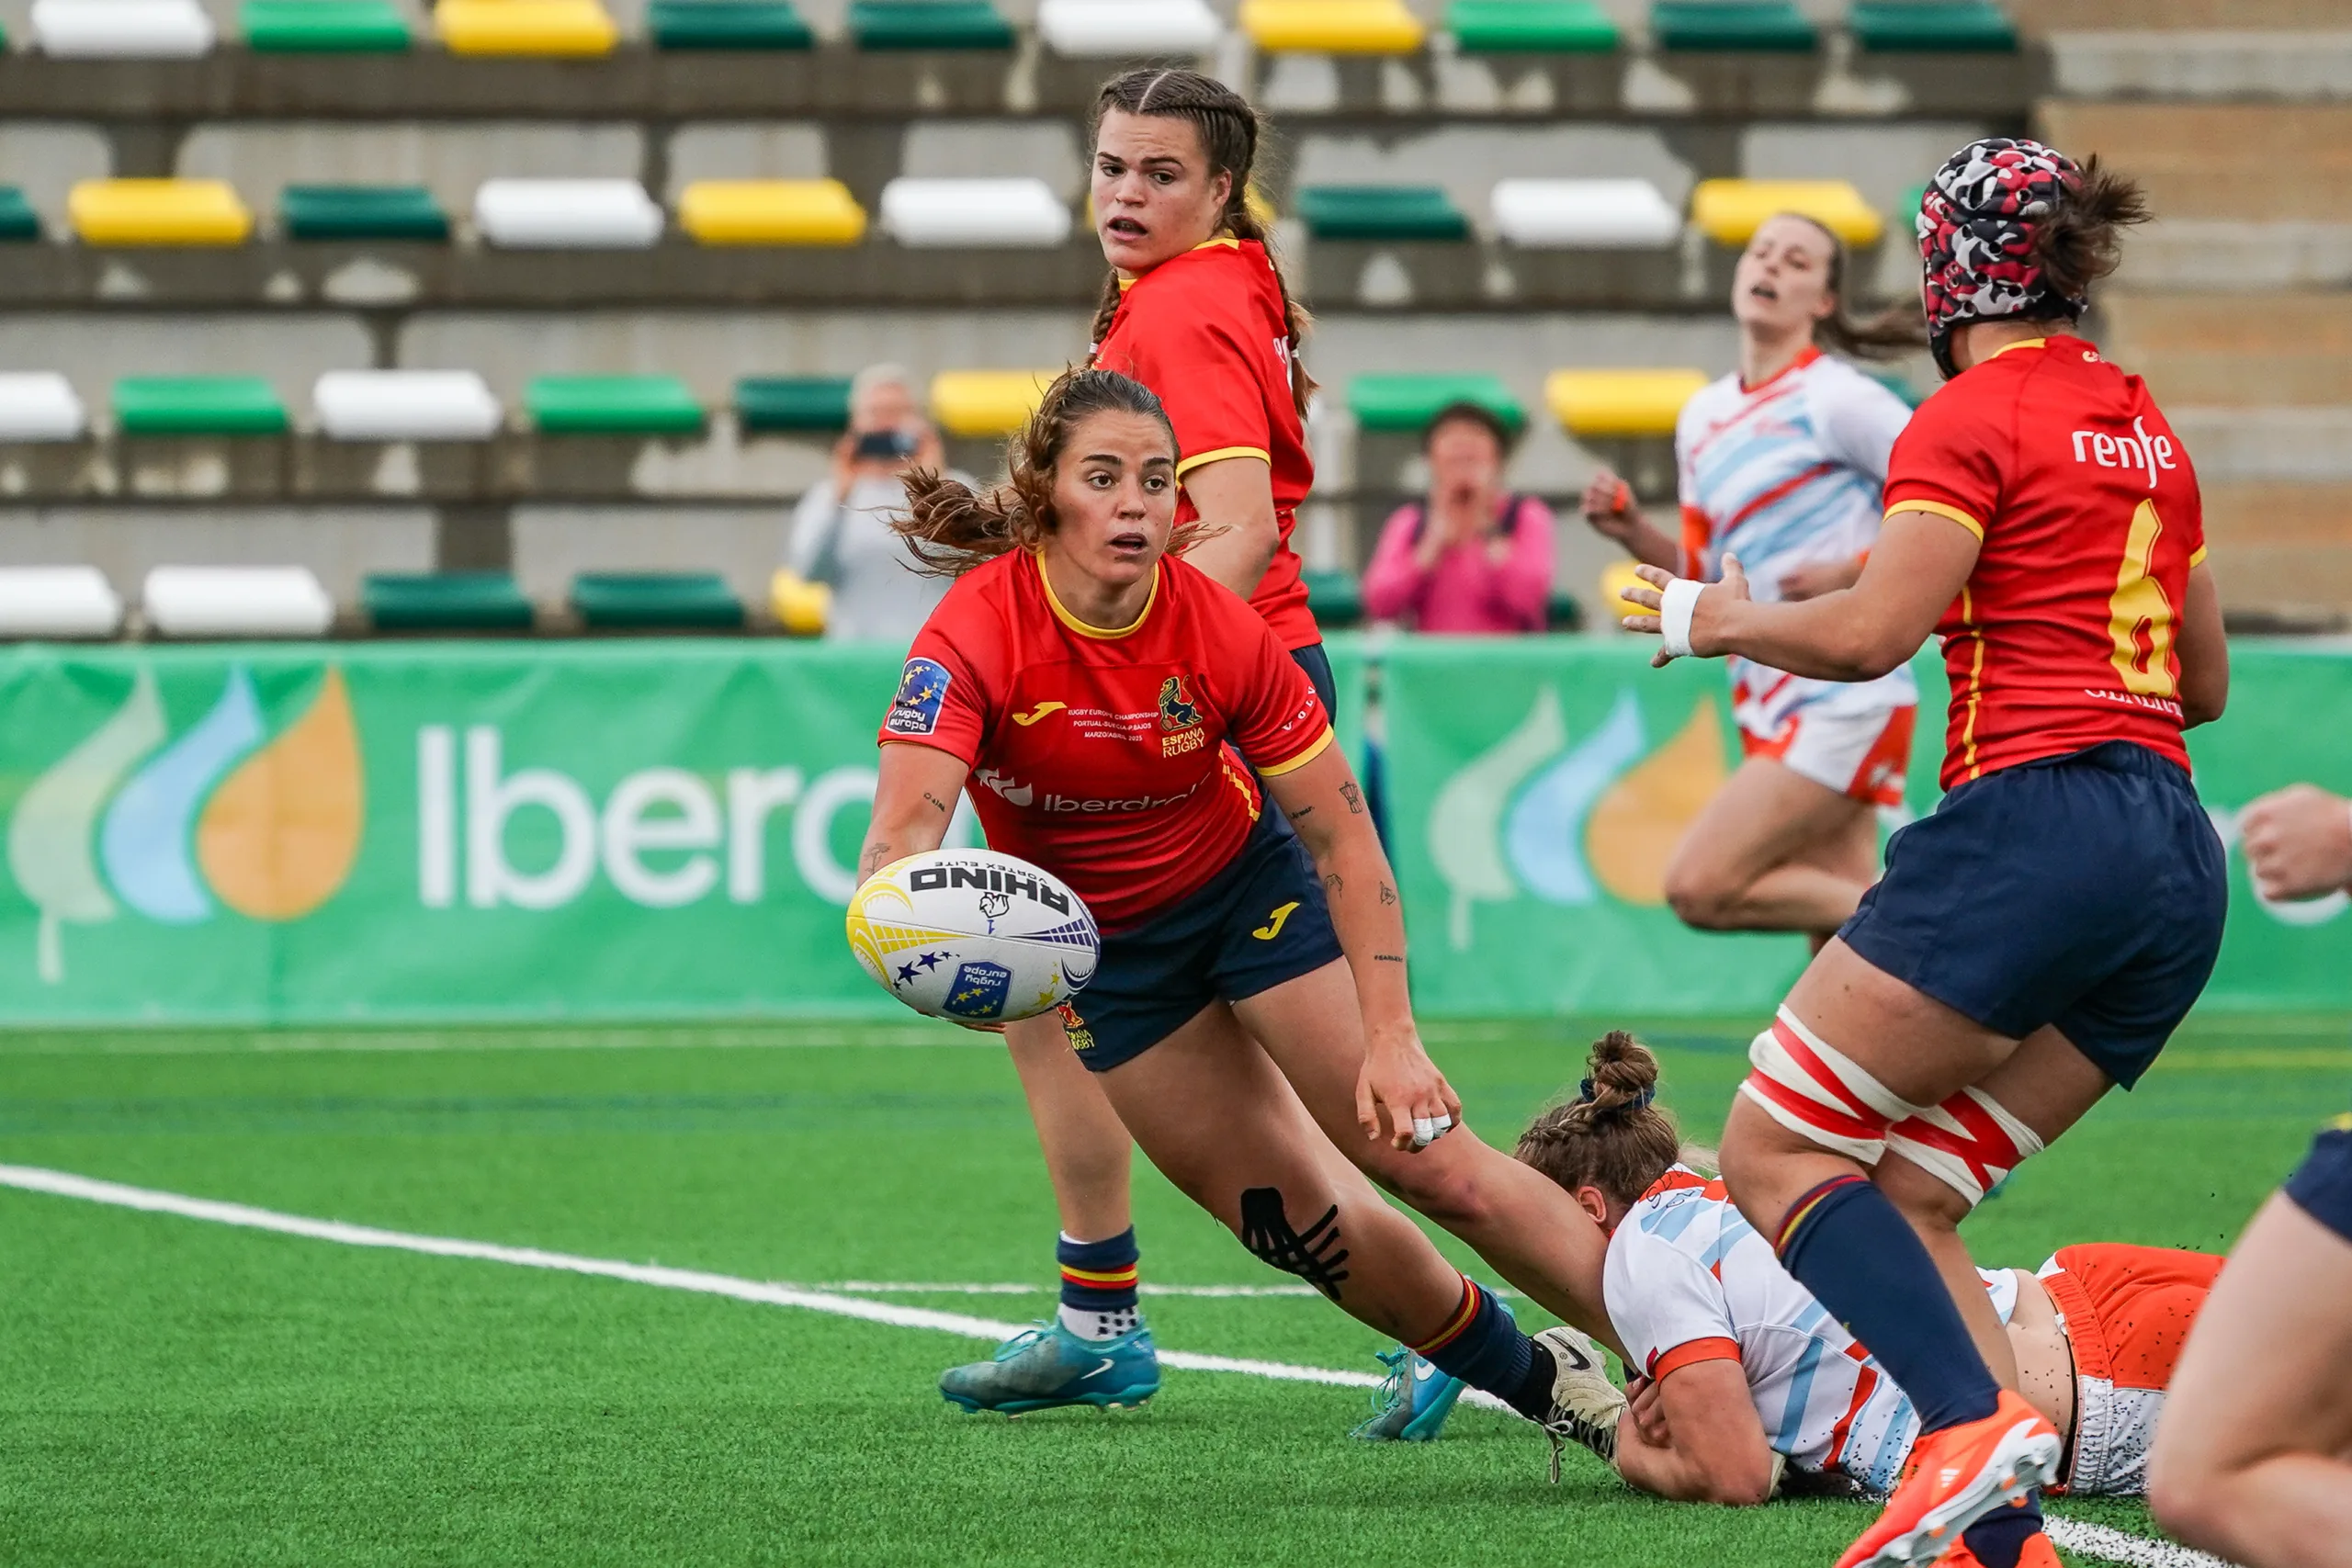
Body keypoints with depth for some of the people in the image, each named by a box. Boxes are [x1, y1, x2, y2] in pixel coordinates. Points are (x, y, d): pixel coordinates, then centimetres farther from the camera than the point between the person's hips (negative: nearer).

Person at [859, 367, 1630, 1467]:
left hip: (1248, 883, -1)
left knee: (1422, 1151, -12)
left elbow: (1343, 840, -19)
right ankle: (1534, 1379, 20)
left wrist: (1389, 1036, -26)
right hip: (1098, 944, 1)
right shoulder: (980, 631, -28)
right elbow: (902, 834, -39)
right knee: (1302, 1223, 1)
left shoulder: (1221, 632, -25)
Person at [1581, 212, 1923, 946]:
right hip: (1770, 709, 8)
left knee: (1699, 886, -18)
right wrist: (1633, 533, 4)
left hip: (1844, 700, -8)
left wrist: (1848, 575, -17)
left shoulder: (1838, 399, -7)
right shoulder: (1703, 417, 15)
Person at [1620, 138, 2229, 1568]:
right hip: (2177, 867, 8)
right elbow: (2205, 682, 27)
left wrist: (1718, 619, 4)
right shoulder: (2145, 422, 21)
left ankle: (1974, 1424, -24)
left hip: (2031, 819, -8)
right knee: (1907, 1199, 9)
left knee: (1775, 1154, -4)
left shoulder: (1973, 418, -3)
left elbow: (1867, 633, -13)